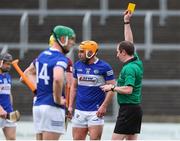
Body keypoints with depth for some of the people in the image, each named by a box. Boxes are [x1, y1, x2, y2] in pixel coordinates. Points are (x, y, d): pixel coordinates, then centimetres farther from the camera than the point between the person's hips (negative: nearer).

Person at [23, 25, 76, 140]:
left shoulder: (43, 55, 14)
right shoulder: (61, 59, -14)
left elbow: (28, 73, 29)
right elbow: (58, 79, -33)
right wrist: (58, 99, -18)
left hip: (37, 105, 9)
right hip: (52, 107, -9)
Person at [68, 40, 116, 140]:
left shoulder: (104, 67, -8)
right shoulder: (77, 66, 7)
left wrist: (104, 106, -15)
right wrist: (70, 106, 11)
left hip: (95, 111, -5)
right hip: (79, 111, 5)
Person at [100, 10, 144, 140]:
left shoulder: (129, 68, -17)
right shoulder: (137, 62, 9)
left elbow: (128, 89, -26)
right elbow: (129, 43, 21)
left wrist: (112, 87, -11)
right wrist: (127, 22, 22)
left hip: (128, 108, -9)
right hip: (137, 108, 9)